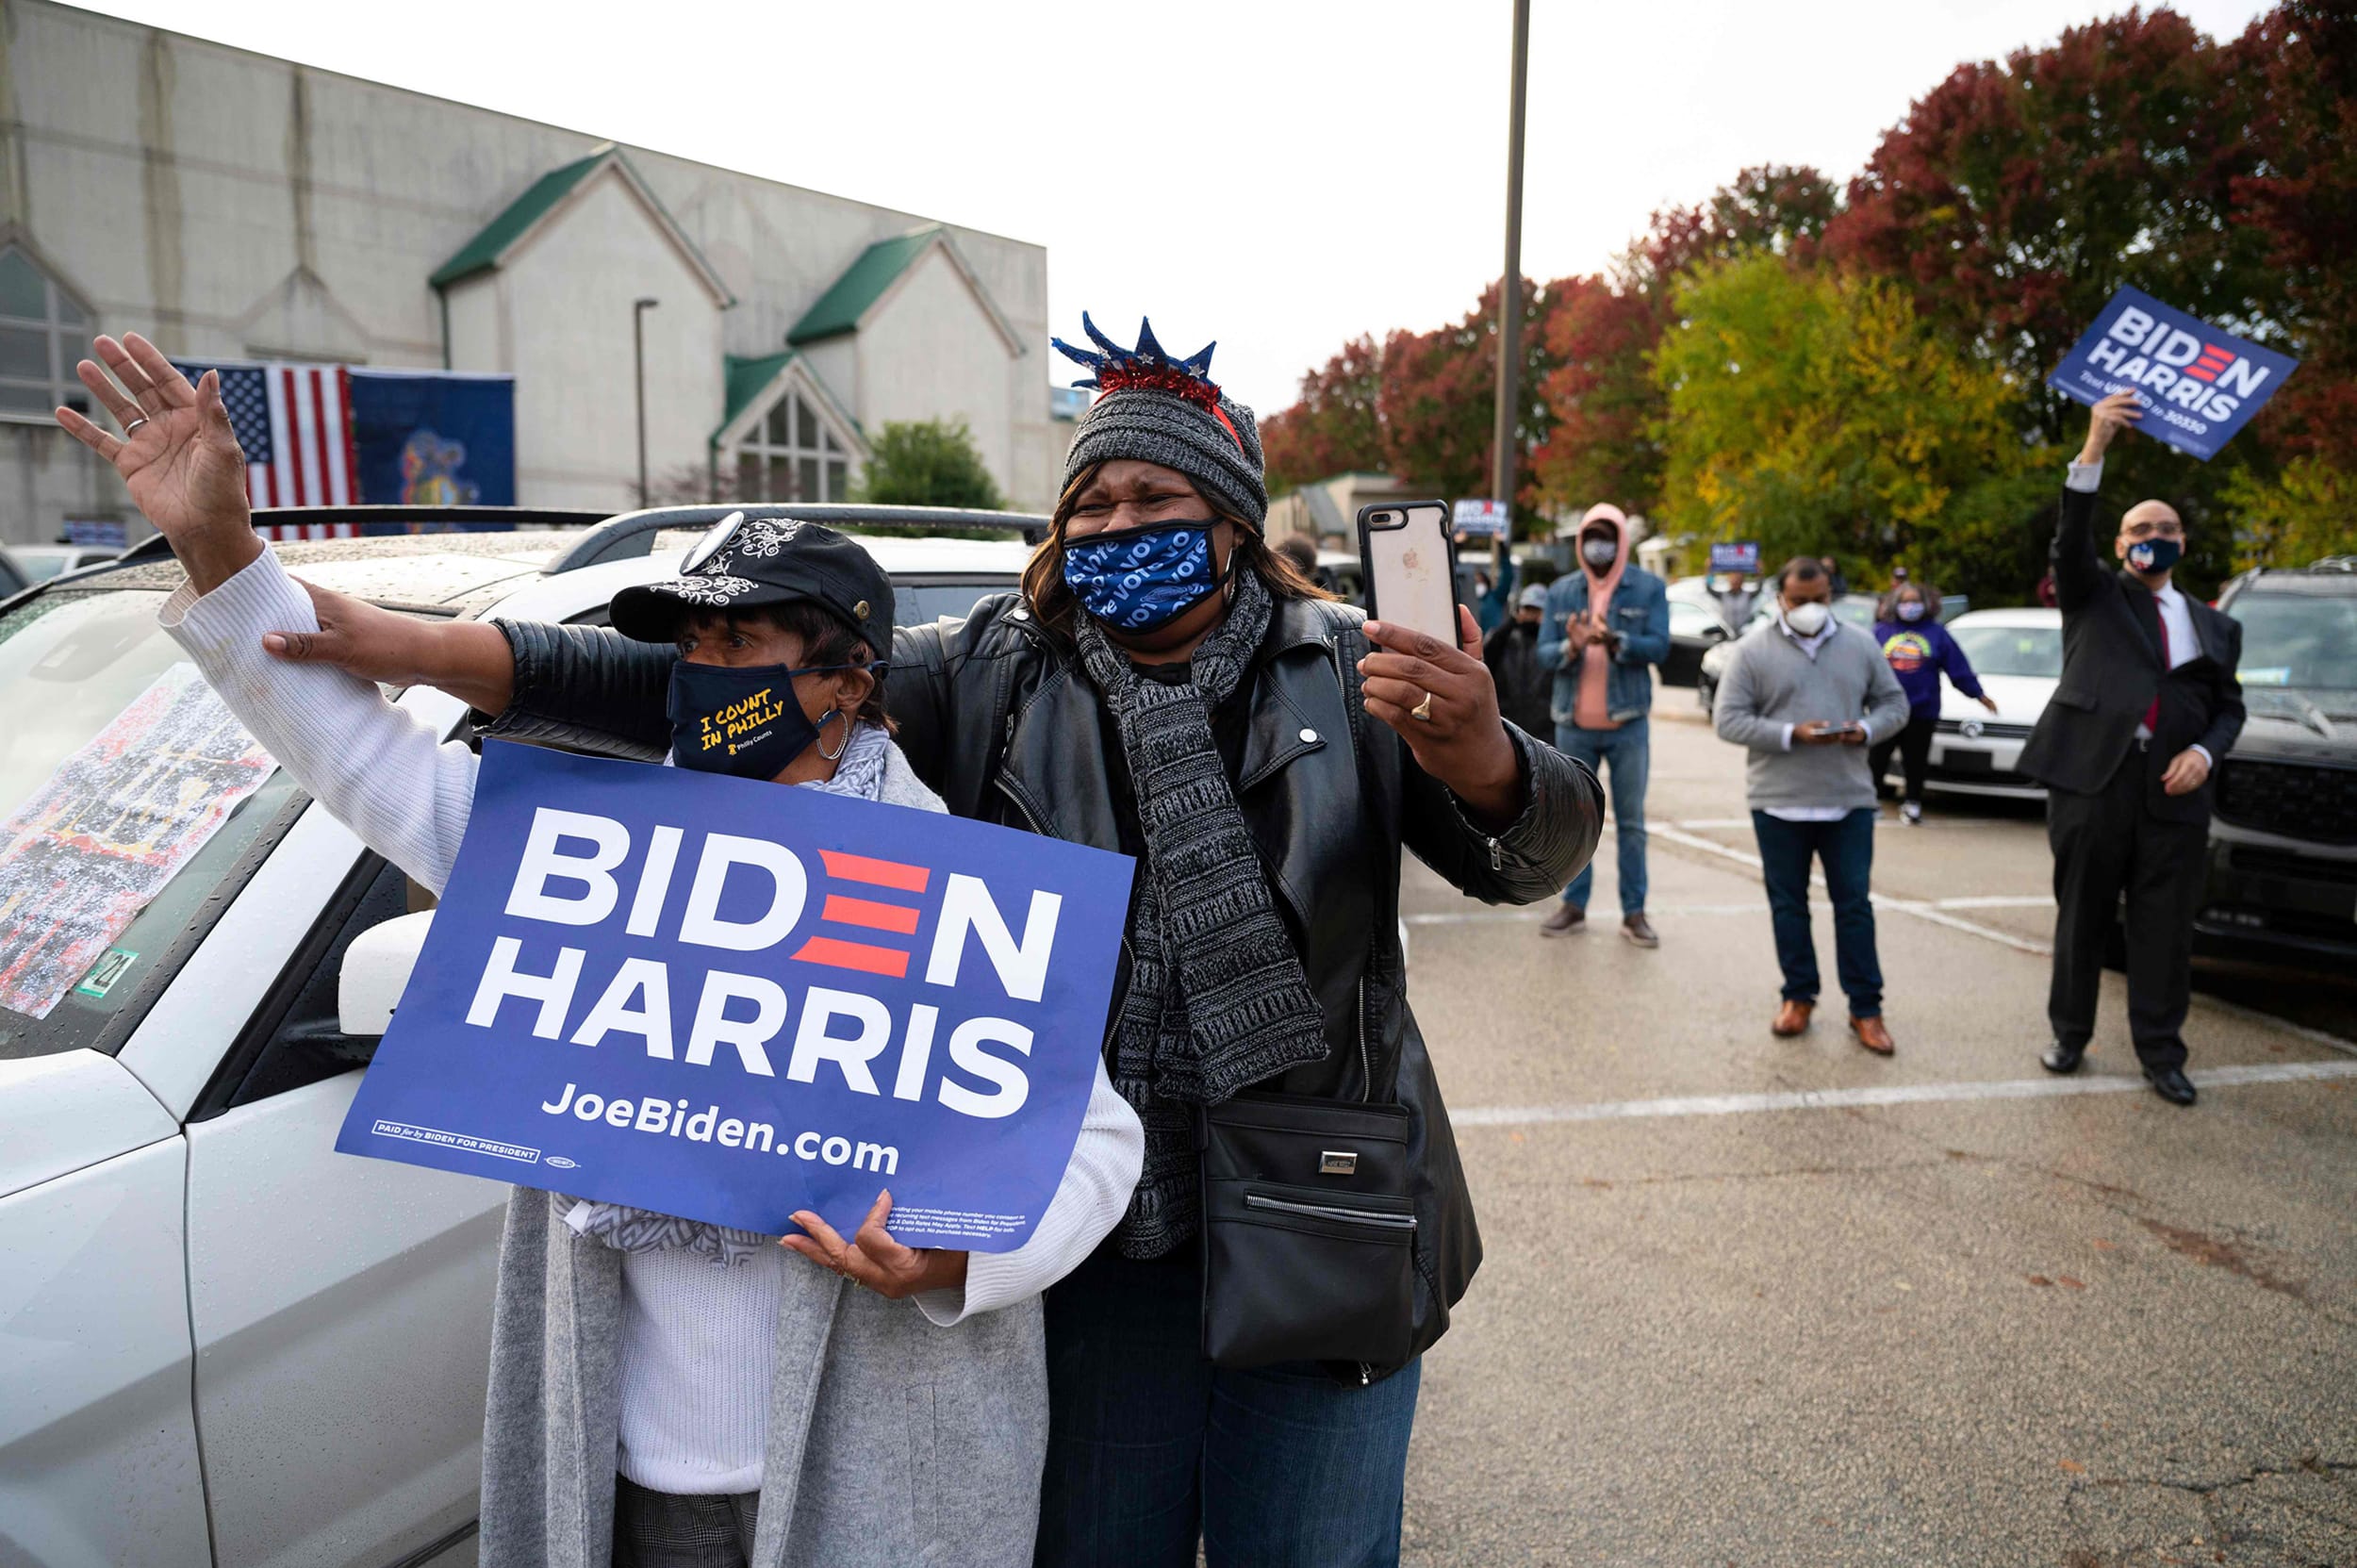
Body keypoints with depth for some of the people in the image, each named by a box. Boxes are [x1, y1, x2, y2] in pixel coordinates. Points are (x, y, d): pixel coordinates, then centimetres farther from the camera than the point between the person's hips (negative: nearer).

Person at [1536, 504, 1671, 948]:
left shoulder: (1649, 588, 0)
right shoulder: (1561, 590, 7)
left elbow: (1659, 645, -9)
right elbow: (1543, 652, 1)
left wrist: (1616, 641, -26)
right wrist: (1570, 647, -20)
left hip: (1627, 722, -2)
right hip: (1573, 723, 2)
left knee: (1630, 822, 3)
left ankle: (1634, 912, 10)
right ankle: (1574, 906, 15)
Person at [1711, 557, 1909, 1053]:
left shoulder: (1860, 645, 7)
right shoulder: (1753, 650, -1)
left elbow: (1893, 702, 13)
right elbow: (1728, 719, -6)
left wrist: (1867, 729, -9)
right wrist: (1791, 734, -17)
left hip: (1850, 800, 1)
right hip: (1778, 802, -1)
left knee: (1854, 904, 3)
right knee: (1788, 904, 8)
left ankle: (1866, 1008, 11)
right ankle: (1798, 997, 22)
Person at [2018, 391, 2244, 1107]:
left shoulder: (2214, 627, 18)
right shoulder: (2094, 596, 9)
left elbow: (2228, 706, 17)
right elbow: (2070, 541, -10)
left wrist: (2205, 752, -5)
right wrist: (2095, 448, -23)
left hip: (2173, 790, 3)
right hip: (2092, 778, -2)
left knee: (2166, 927, 4)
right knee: (2081, 918, 6)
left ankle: (2160, 1050, 15)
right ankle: (2069, 1034, 19)